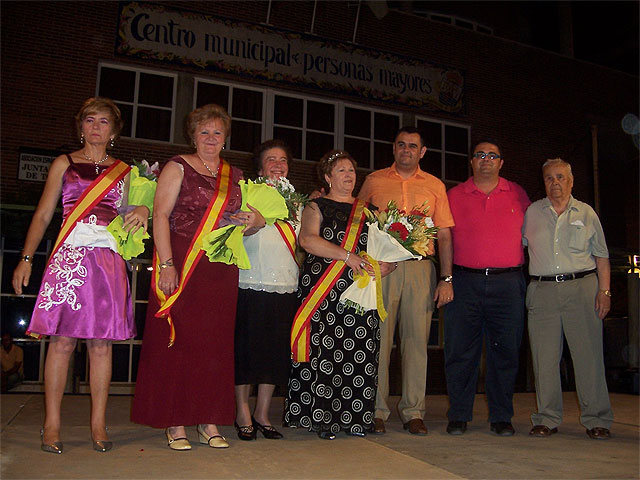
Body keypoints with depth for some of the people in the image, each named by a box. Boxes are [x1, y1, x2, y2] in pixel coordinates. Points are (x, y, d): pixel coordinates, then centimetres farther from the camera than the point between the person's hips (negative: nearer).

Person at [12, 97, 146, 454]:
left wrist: (142, 212, -3)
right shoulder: (64, 164, 13)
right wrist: (26, 259, 3)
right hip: (69, 255, -1)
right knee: (62, 340, -4)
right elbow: (43, 215, 11)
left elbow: (129, 211, 22)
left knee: (102, 342, 0)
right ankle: (52, 424, 6)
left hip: (109, 259, 1)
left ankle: (98, 424, 7)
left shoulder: (124, 171, 17)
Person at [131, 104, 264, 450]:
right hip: (182, 266, -4)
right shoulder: (178, 167, 4)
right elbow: (160, 215, -6)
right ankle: (175, 422, 6)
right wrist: (166, 264, -16)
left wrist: (255, 220, -5)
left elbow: (240, 223, 20)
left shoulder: (235, 175, 17)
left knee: (216, 342, 4)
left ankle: (209, 421, 13)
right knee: (179, 338, -4)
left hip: (222, 269, 4)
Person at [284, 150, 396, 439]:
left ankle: (354, 417, 9)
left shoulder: (366, 210, 20)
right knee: (324, 352, -7)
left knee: (360, 355, 0)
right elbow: (307, 239, -10)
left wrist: (385, 266, -2)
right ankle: (322, 417, 2)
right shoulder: (316, 207, 8)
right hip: (323, 292, -4)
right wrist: (348, 256, -16)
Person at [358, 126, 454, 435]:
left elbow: (444, 235, 10)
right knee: (378, 339, 0)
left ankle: (413, 412, 13)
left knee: (416, 340, 3)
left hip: (420, 268, 1)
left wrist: (446, 279, 2)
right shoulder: (373, 181, 12)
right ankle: (376, 411, 9)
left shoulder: (434, 186, 13)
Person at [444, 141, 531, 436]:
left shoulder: (517, 194, 13)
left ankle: (501, 417, 16)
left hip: (507, 282, 1)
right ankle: (459, 416, 12)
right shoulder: (454, 195, 10)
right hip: (464, 281, -1)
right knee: (460, 350, 1)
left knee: (505, 351, 4)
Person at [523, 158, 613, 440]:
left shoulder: (586, 213, 11)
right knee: (544, 357, 1)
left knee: (588, 354, -2)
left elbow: (601, 255, 11)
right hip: (542, 291, 1)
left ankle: (596, 419, 9)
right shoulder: (532, 213, 12)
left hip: (581, 287, -1)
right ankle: (548, 419, 10)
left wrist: (604, 290, 1)